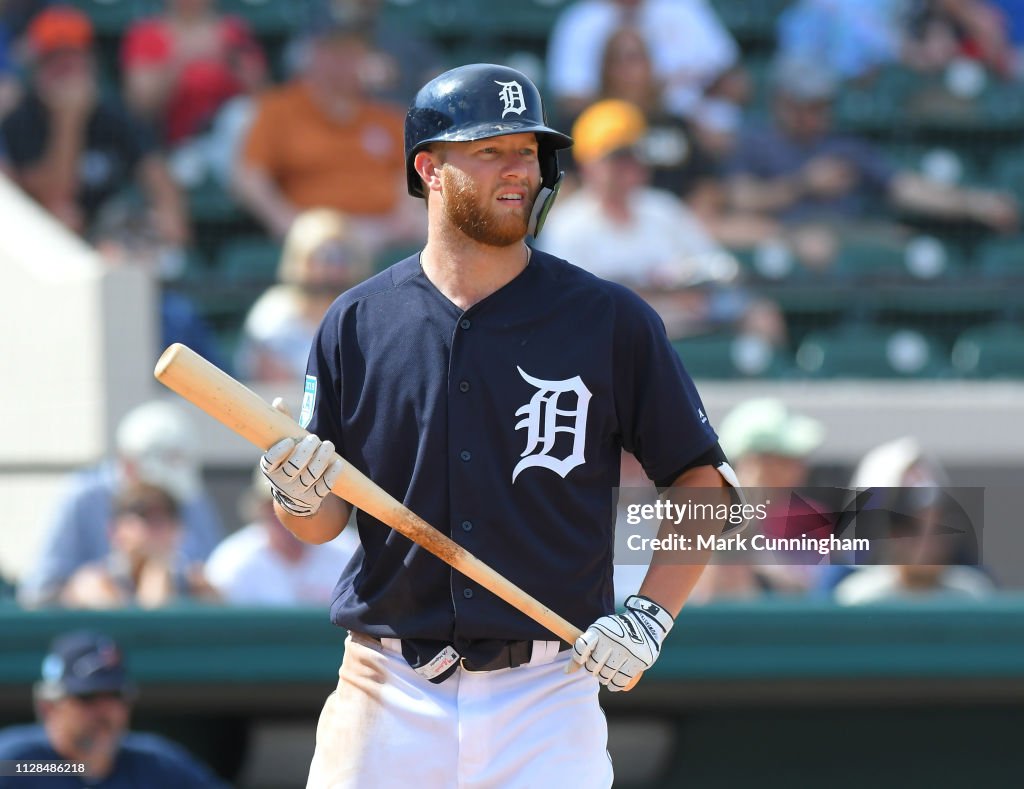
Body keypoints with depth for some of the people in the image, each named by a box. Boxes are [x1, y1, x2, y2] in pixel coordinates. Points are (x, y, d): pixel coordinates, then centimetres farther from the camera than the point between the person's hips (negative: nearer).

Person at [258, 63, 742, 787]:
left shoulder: (611, 320, 1)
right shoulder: (359, 322, 5)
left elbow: (704, 487, 4)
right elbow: (324, 523, 8)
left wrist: (649, 617, -8)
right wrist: (298, 497, -15)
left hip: (545, 694, -1)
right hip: (390, 692, 1)